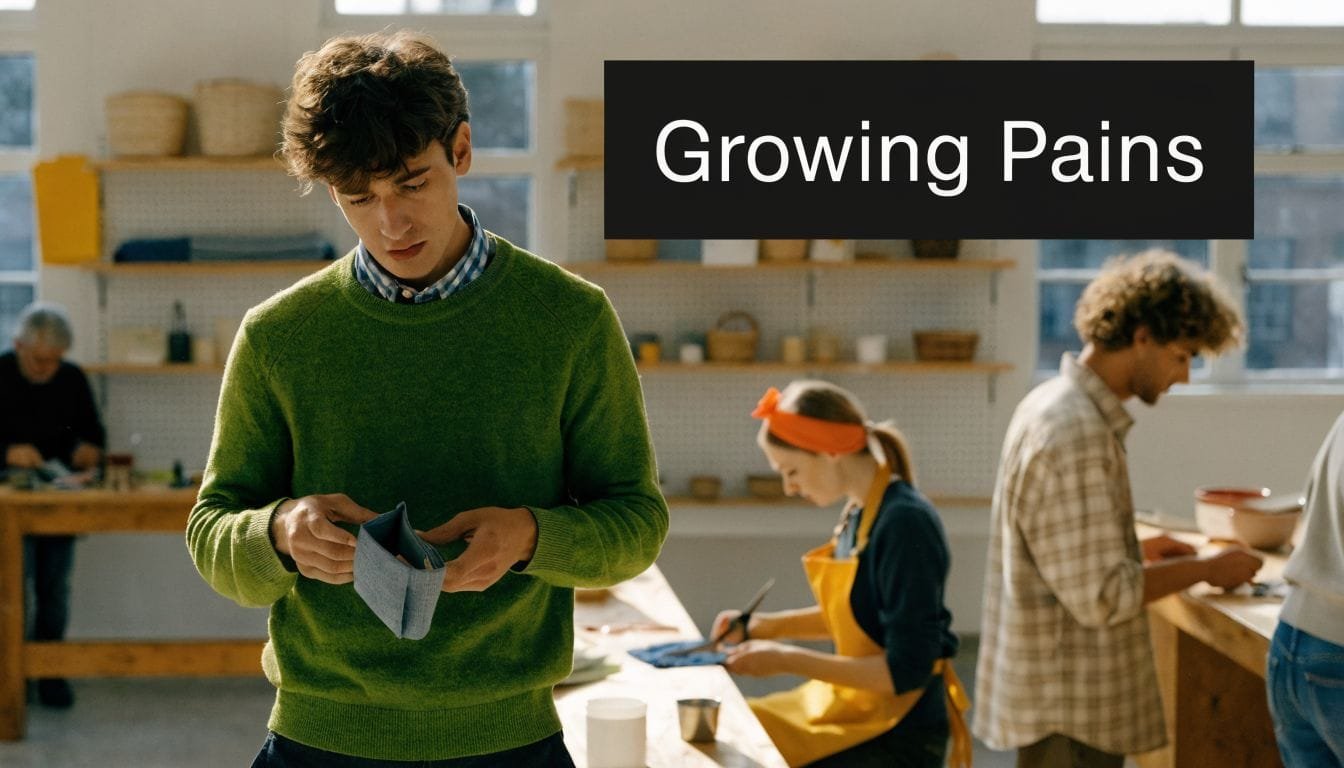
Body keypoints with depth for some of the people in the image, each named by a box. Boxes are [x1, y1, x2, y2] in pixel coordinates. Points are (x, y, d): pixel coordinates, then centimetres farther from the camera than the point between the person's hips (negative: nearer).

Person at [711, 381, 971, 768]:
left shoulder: (904, 523, -24)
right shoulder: (859, 513, 1)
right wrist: (769, 625, 4)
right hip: (855, 709, 8)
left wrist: (788, 660, -20)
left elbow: (906, 671, -23)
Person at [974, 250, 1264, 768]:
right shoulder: (1077, 432, -23)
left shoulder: (1054, 403, 9)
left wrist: (1137, 550, 11)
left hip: (1057, 693, 10)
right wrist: (1204, 569, -13)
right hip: (1068, 706, -10)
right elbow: (1101, 597, -24)